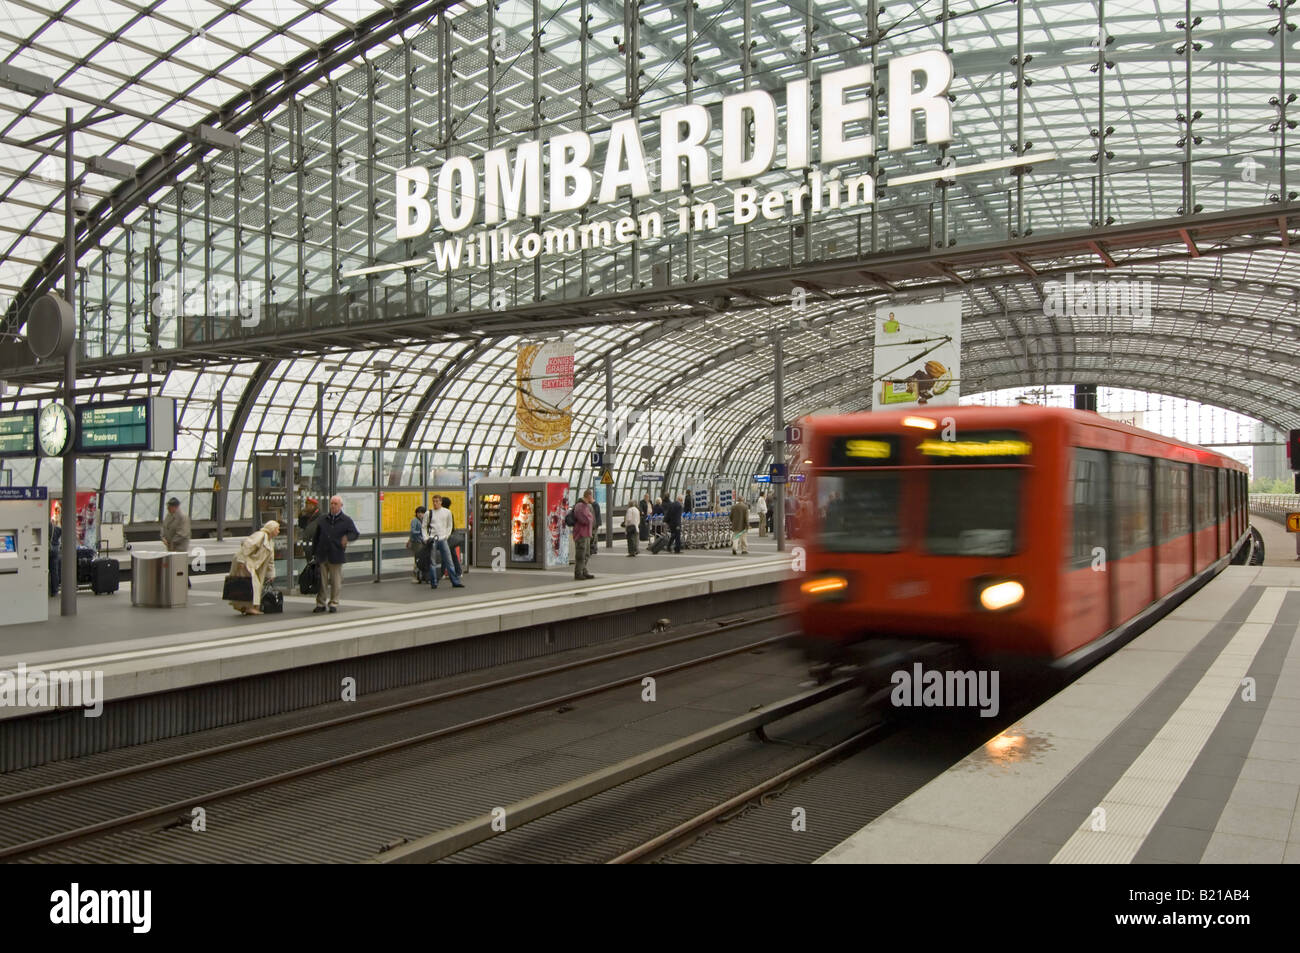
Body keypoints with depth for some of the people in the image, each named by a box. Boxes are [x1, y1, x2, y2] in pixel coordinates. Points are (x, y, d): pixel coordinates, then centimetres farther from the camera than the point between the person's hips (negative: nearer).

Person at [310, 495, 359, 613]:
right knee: (322, 581, 5)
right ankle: (321, 603, 14)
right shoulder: (322, 520, 11)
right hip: (322, 555, 2)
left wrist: (347, 538, -23)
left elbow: (355, 533, -1)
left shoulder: (346, 520, 4)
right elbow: (315, 537, 14)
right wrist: (313, 553, 9)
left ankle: (333, 603, 14)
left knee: (336, 582, 3)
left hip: (336, 556, -2)